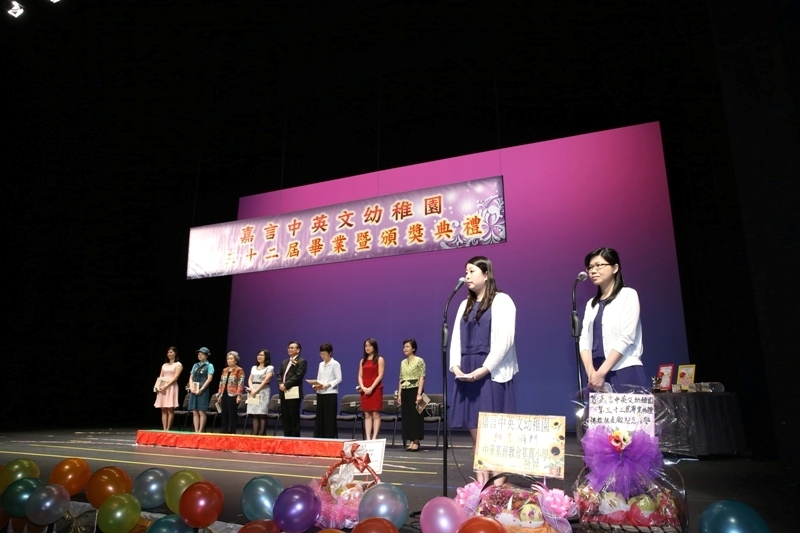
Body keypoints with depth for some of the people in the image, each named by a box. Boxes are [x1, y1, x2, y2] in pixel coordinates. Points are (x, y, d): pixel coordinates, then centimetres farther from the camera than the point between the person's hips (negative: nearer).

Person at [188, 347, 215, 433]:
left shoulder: (209, 366, -1)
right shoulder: (195, 365, 15)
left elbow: (209, 379, -9)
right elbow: (191, 378, 13)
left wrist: (201, 389, -15)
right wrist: (191, 388, -3)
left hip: (203, 391, -5)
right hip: (194, 391, 5)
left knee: (202, 412, -5)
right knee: (195, 412, 4)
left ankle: (201, 431, 0)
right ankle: (196, 431, 7)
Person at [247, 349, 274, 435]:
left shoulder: (270, 368, 0)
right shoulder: (254, 367, 19)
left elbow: (266, 380, -11)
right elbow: (250, 380, 10)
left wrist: (256, 390, -18)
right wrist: (252, 389, -9)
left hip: (263, 392, -5)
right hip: (253, 392, 5)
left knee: (262, 414, -8)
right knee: (254, 414, 1)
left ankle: (262, 434, -7)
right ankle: (255, 434, 1)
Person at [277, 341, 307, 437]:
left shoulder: (302, 361, -3)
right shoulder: (284, 362, 22)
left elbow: (298, 376, -14)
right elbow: (279, 374, 14)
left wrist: (286, 385, -17)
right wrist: (280, 384, -6)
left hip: (294, 393, -7)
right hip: (284, 393, 8)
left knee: (294, 417, -4)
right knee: (285, 417, 10)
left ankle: (295, 437, 1)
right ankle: (287, 436, 17)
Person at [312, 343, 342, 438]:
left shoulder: (335, 364, -5)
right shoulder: (321, 364, 15)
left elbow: (339, 379, -10)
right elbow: (318, 379, 16)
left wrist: (327, 385, -20)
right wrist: (316, 386, -4)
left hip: (331, 394, -6)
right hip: (320, 394, 6)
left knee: (330, 418, -4)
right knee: (319, 417, 7)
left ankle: (330, 438, 1)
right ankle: (319, 438, 13)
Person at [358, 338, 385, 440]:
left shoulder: (379, 359, 1)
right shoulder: (363, 361, 15)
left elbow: (380, 375, -8)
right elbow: (360, 376, 10)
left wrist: (371, 388, -17)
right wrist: (362, 387, -9)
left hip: (375, 389, -5)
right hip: (365, 390, 5)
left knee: (375, 414, -4)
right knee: (367, 415, 4)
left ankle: (374, 438, -4)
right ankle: (368, 438, 6)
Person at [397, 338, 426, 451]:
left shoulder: (419, 361, -6)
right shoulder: (403, 363, 13)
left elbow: (422, 378, -11)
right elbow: (401, 380, 15)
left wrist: (419, 393, -18)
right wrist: (399, 394, 10)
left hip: (415, 391, -6)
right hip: (405, 392, 6)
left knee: (416, 415, -4)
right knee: (406, 416, 5)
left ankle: (416, 442, 1)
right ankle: (411, 441, 11)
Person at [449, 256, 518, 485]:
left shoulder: (501, 301, -1)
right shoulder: (465, 305, 18)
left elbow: (504, 340, -11)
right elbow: (456, 339, 15)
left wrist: (484, 368, -17)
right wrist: (455, 366, -2)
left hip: (492, 373, -6)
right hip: (467, 375, 6)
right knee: (476, 431, 6)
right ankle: (481, 481, 12)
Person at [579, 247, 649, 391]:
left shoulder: (628, 295, 2)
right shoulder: (591, 304, 17)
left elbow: (626, 338, -9)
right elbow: (584, 340, 7)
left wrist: (601, 372, -14)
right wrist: (591, 372, -10)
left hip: (625, 374, -4)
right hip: (597, 375, 5)